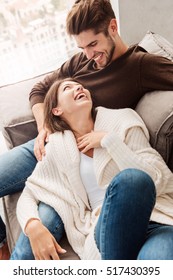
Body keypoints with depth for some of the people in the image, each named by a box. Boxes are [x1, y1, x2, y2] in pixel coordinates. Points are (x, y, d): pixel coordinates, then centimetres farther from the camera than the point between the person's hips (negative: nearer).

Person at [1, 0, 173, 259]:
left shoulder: (142, 64, -3)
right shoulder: (80, 61, 14)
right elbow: (38, 91, 22)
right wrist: (43, 128, 2)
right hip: (45, 147, 7)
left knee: (45, 222, -31)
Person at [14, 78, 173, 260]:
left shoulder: (122, 120, 6)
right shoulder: (57, 148, 11)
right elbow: (28, 195, 13)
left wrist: (109, 140, -7)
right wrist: (33, 226, -9)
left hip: (157, 218, 0)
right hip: (107, 226, 1)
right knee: (130, 179, -33)